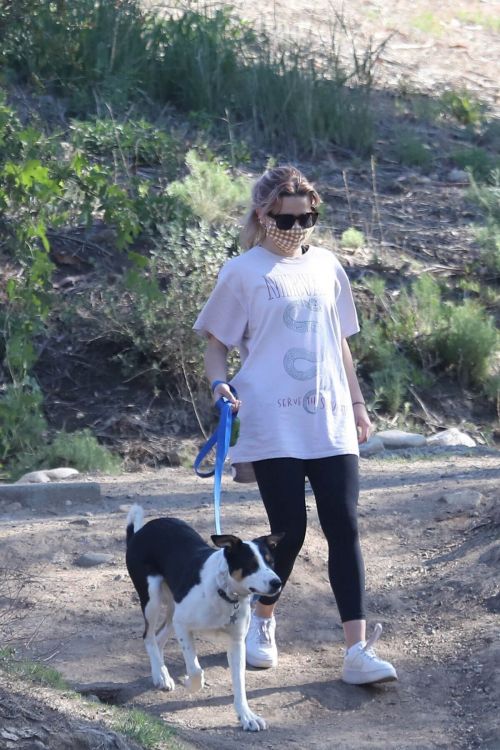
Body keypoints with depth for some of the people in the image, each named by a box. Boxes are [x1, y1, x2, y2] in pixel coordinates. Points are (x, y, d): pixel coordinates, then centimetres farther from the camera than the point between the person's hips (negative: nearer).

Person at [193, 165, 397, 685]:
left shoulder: (326, 267, 12)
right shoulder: (242, 273, -1)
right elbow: (216, 343, 3)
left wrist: (357, 403, 18)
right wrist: (220, 383, -16)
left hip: (331, 424, 4)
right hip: (273, 427, -4)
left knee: (344, 529, -5)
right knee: (289, 531, -1)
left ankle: (357, 651, -9)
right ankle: (262, 625, 26)